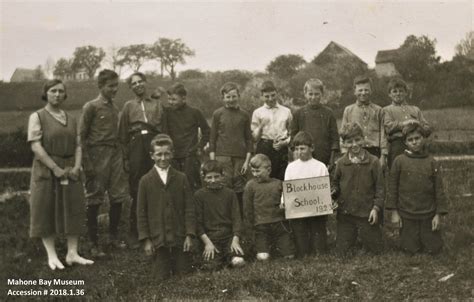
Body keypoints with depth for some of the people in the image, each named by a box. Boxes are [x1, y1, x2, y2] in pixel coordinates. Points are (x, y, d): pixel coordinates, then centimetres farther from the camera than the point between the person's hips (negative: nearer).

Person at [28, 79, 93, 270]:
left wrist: (77, 167, -8)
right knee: (46, 211, 1)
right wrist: (55, 168, -18)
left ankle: (72, 254, 11)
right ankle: (51, 255, 10)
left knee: (73, 210, 4)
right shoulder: (37, 117, -3)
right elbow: (35, 146, -12)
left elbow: (78, 145, 9)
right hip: (46, 170, -5)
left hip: (70, 171, 5)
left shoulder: (71, 119, 12)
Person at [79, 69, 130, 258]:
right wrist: (87, 163, -12)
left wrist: (122, 156, 11)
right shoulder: (91, 107, -4)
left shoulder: (114, 108, 14)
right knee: (94, 201, 0)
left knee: (118, 197, 6)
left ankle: (114, 237, 21)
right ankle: (94, 243, 8)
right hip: (97, 153, -6)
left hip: (115, 153, 6)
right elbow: (82, 136, -6)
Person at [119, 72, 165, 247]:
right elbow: (123, 134, 14)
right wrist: (125, 157, 7)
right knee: (136, 190, -1)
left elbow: (163, 126, 12)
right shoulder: (128, 106, 17)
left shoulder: (156, 103, 18)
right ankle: (135, 233, 8)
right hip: (136, 143, 0)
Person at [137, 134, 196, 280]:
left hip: (180, 238, 1)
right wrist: (145, 239, -3)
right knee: (162, 277, 3)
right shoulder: (145, 181, 1)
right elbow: (141, 212, 1)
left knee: (183, 275, 6)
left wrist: (189, 234, -5)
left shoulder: (181, 178, 3)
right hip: (157, 239, -1)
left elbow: (189, 208, 2)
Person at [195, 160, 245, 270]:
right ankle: (221, 257, 11)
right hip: (210, 238, -1)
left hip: (229, 235, 1)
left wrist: (235, 240, -9)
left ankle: (229, 255, 12)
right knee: (211, 266, -21)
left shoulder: (230, 194, 6)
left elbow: (236, 218, 3)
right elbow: (198, 221, -1)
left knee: (239, 262, -21)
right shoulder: (199, 195, 1)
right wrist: (207, 242, -11)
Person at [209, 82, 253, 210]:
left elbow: (249, 139, 10)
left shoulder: (244, 115, 8)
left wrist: (247, 160, 2)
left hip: (240, 157, 1)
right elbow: (212, 138, 5)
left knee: (240, 190, 2)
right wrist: (212, 162, -1)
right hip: (222, 156, -1)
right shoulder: (218, 114, 4)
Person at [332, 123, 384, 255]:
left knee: (376, 249, 8)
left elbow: (380, 187, -3)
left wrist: (376, 207, -9)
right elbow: (335, 183, 11)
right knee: (342, 251, 8)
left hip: (367, 213, -2)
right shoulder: (341, 163, 0)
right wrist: (333, 193, -9)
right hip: (345, 213, 2)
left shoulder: (373, 162, -6)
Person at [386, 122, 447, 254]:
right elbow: (392, 187, -1)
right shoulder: (399, 161, -5)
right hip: (406, 215, -1)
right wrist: (394, 211, -2)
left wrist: (438, 214, -2)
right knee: (411, 249, 4)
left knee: (434, 249, 7)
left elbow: (439, 189, 2)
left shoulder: (431, 162, -1)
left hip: (428, 214, 1)